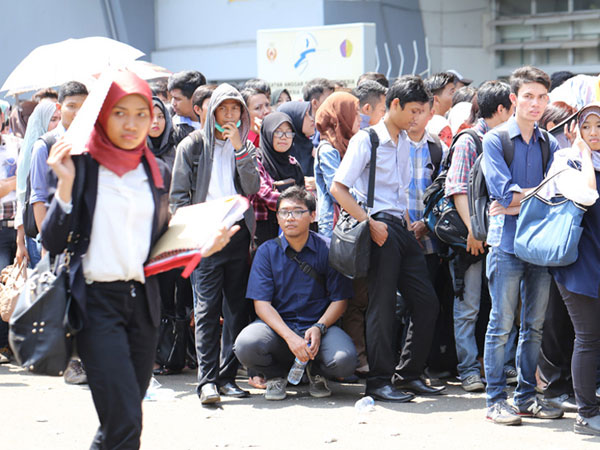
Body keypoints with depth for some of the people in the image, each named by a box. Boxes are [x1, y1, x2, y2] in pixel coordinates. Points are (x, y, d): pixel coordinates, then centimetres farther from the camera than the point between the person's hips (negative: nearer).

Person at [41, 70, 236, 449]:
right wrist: (65, 184, -17)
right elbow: (53, 242, -7)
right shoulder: (81, 165, -2)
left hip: (143, 299, 5)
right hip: (97, 300, -5)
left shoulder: (157, 172, 12)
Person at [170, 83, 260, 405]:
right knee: (207, 308, -10)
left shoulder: (245, 146, 14)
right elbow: (178, 196, 6)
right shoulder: (193, 145, 6)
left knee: (237, 307, 2)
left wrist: (240, 149, -8)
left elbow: (252, 188, 0)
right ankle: (207, 380, -12)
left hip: (238, 232, 3)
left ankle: (227, 376, 8)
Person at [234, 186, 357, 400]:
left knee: (344, 361, -31)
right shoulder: (267, 251, 1)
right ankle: (276, 374, 5)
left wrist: (319, 328, -18)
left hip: (319, 325, 0)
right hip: (278, 326, 0)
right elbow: (262, 305, -6)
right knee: (246, 346, -32)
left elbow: (339, 300, 2)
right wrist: (290, 337, -22)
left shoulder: (327, 250, 0)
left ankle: (316, 371, 9)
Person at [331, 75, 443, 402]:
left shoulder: (404, 142, 16)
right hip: (380, 229, -8)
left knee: (426, 302, 6)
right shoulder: (366, 140, -7)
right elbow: (338, 188, -13)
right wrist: (369, 223, -18)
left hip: (401, 228, 8)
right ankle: (378, 381, 4)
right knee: (382, 305, -4)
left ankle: (408, 374, 16)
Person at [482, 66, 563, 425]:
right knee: (502, 324, -3)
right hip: (508, 244, -5)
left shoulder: (550, 144, 13)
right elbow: (504, 191, -13)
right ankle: (496, 399, 4)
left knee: (535, 325, 9)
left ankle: (527, 396, 18)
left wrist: (519, 204, -13)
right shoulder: (495, 140, -1)